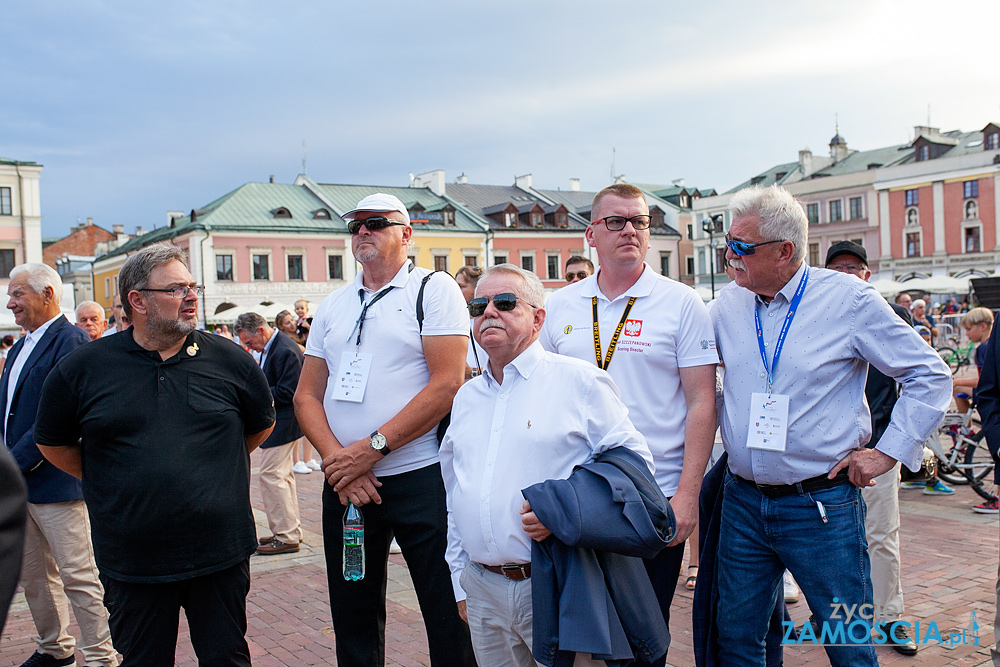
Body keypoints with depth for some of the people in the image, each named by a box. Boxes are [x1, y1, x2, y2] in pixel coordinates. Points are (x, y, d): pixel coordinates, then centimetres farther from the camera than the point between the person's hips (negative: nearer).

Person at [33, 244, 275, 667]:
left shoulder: (229, 360, 0)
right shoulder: (83, 369, -2)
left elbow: (261, 425, 16)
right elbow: (53, 442, 11)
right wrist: (111, 482, 5)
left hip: (220, 552, 0)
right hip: (132, 562, 0)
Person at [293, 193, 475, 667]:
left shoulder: (434, 290, -3)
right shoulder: (332, 306, 14)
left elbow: (446, 384, -13)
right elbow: (307, 395, 10)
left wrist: (372, 448, -15)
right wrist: (336, 459, -8)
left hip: (419, 479, -5)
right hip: (344, 485, 5)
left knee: (448, 615, 1)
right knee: (352, 616, 15)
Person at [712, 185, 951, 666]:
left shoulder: (849, 299, -7)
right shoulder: (728, 303, 4)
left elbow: (930, 375, -1)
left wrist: (889, 451, -5)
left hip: (824, 508, -3)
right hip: (743, 501, 4)